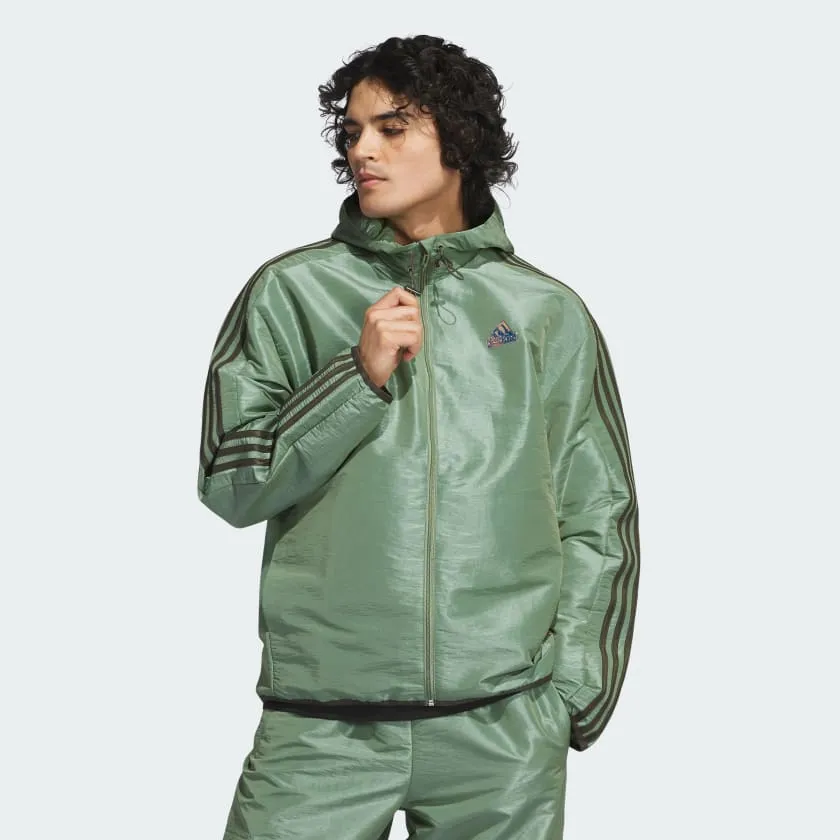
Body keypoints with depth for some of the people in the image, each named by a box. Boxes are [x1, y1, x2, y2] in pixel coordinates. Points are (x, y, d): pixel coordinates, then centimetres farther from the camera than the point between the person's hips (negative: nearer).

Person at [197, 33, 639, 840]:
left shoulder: (549, 313, 8)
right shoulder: (289, 291, 6)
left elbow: (599, 519, 8)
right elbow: (230, 483, 1)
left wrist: (569, 696, -1)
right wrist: (361, 377, -10)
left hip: (505, 727, 1)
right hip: (323, 720, 0)